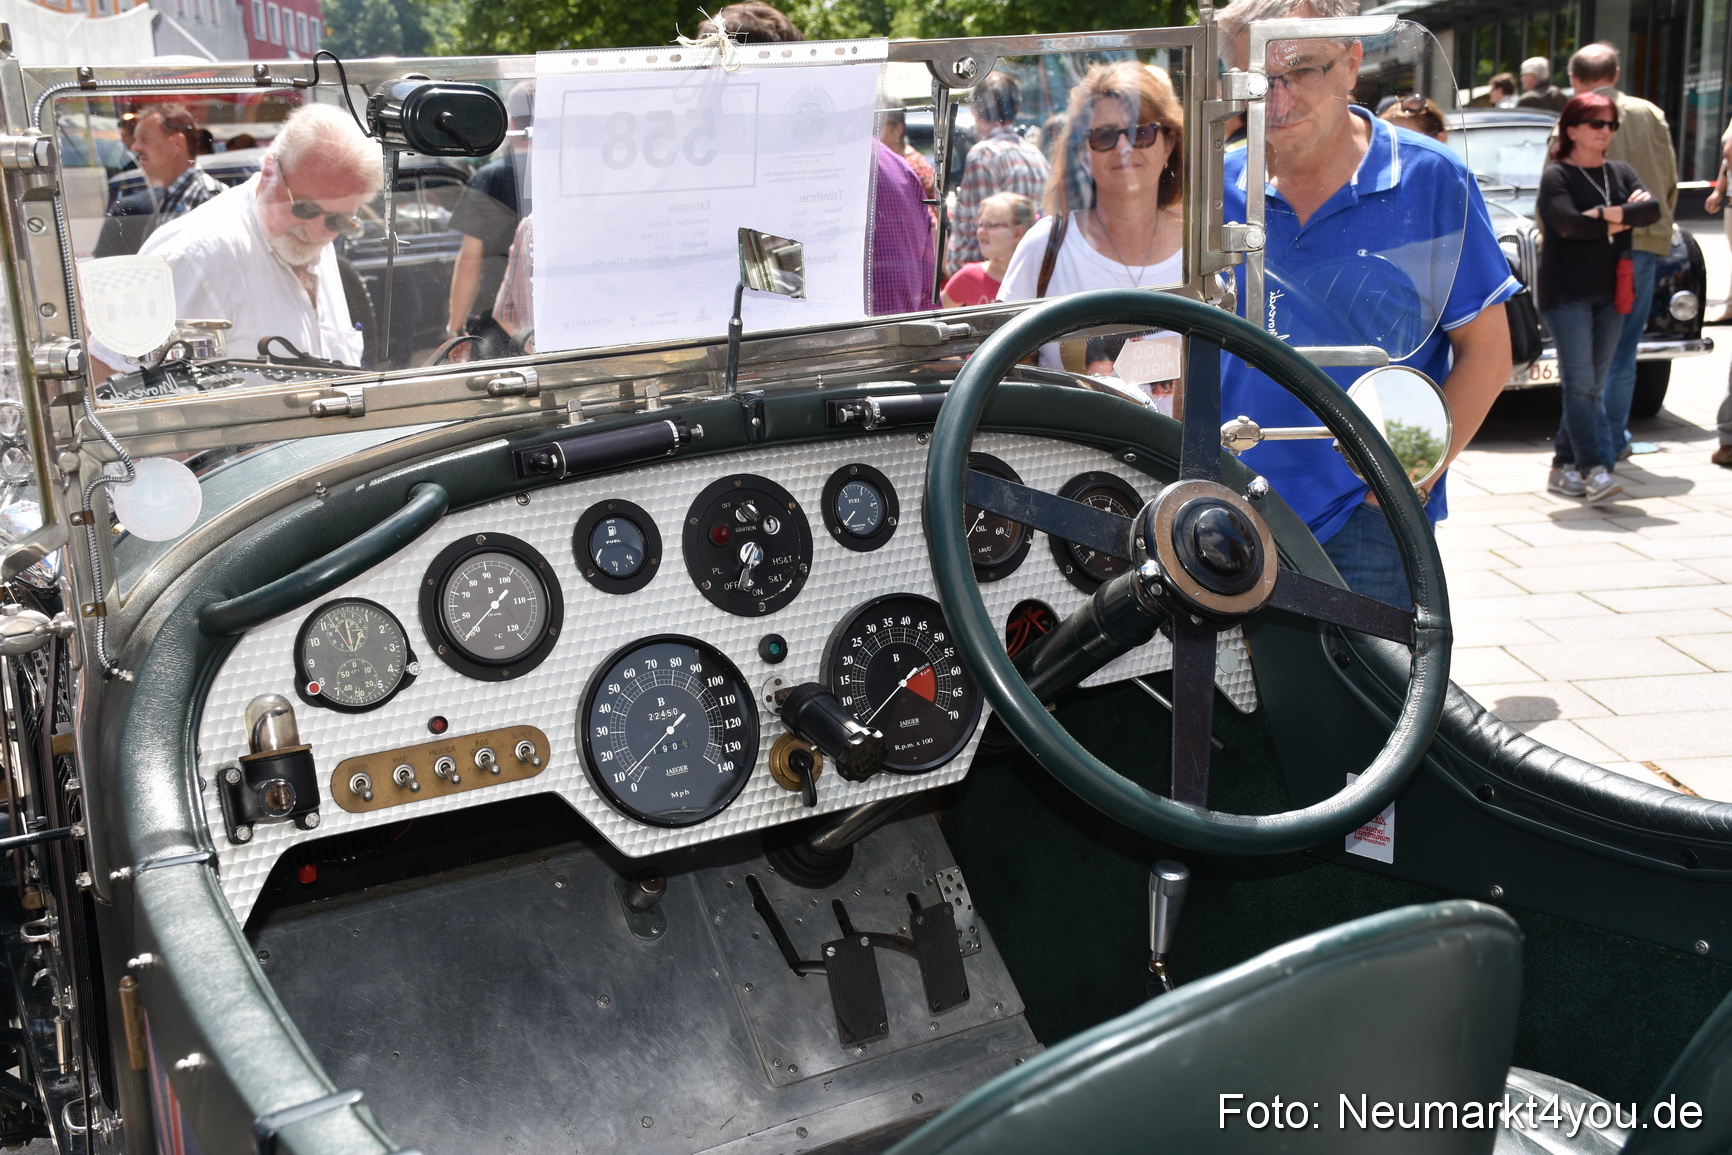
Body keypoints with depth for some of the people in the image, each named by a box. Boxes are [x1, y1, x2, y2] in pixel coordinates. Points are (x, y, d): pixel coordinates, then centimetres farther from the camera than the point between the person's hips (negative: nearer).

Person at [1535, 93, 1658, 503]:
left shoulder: (1620, 173, 14)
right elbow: (1569, 224, -20)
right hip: (1567, 293, -6)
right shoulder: (1557, 176, -4)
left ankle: (1564, 466, 14)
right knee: (1579, 383, -12)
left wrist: (1609, 214, -16)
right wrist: (1622, 220, -7)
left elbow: (1652, 209, -2)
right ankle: (1594, 469, -16)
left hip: (1611, 293, 6)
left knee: (1592, 387, 7)